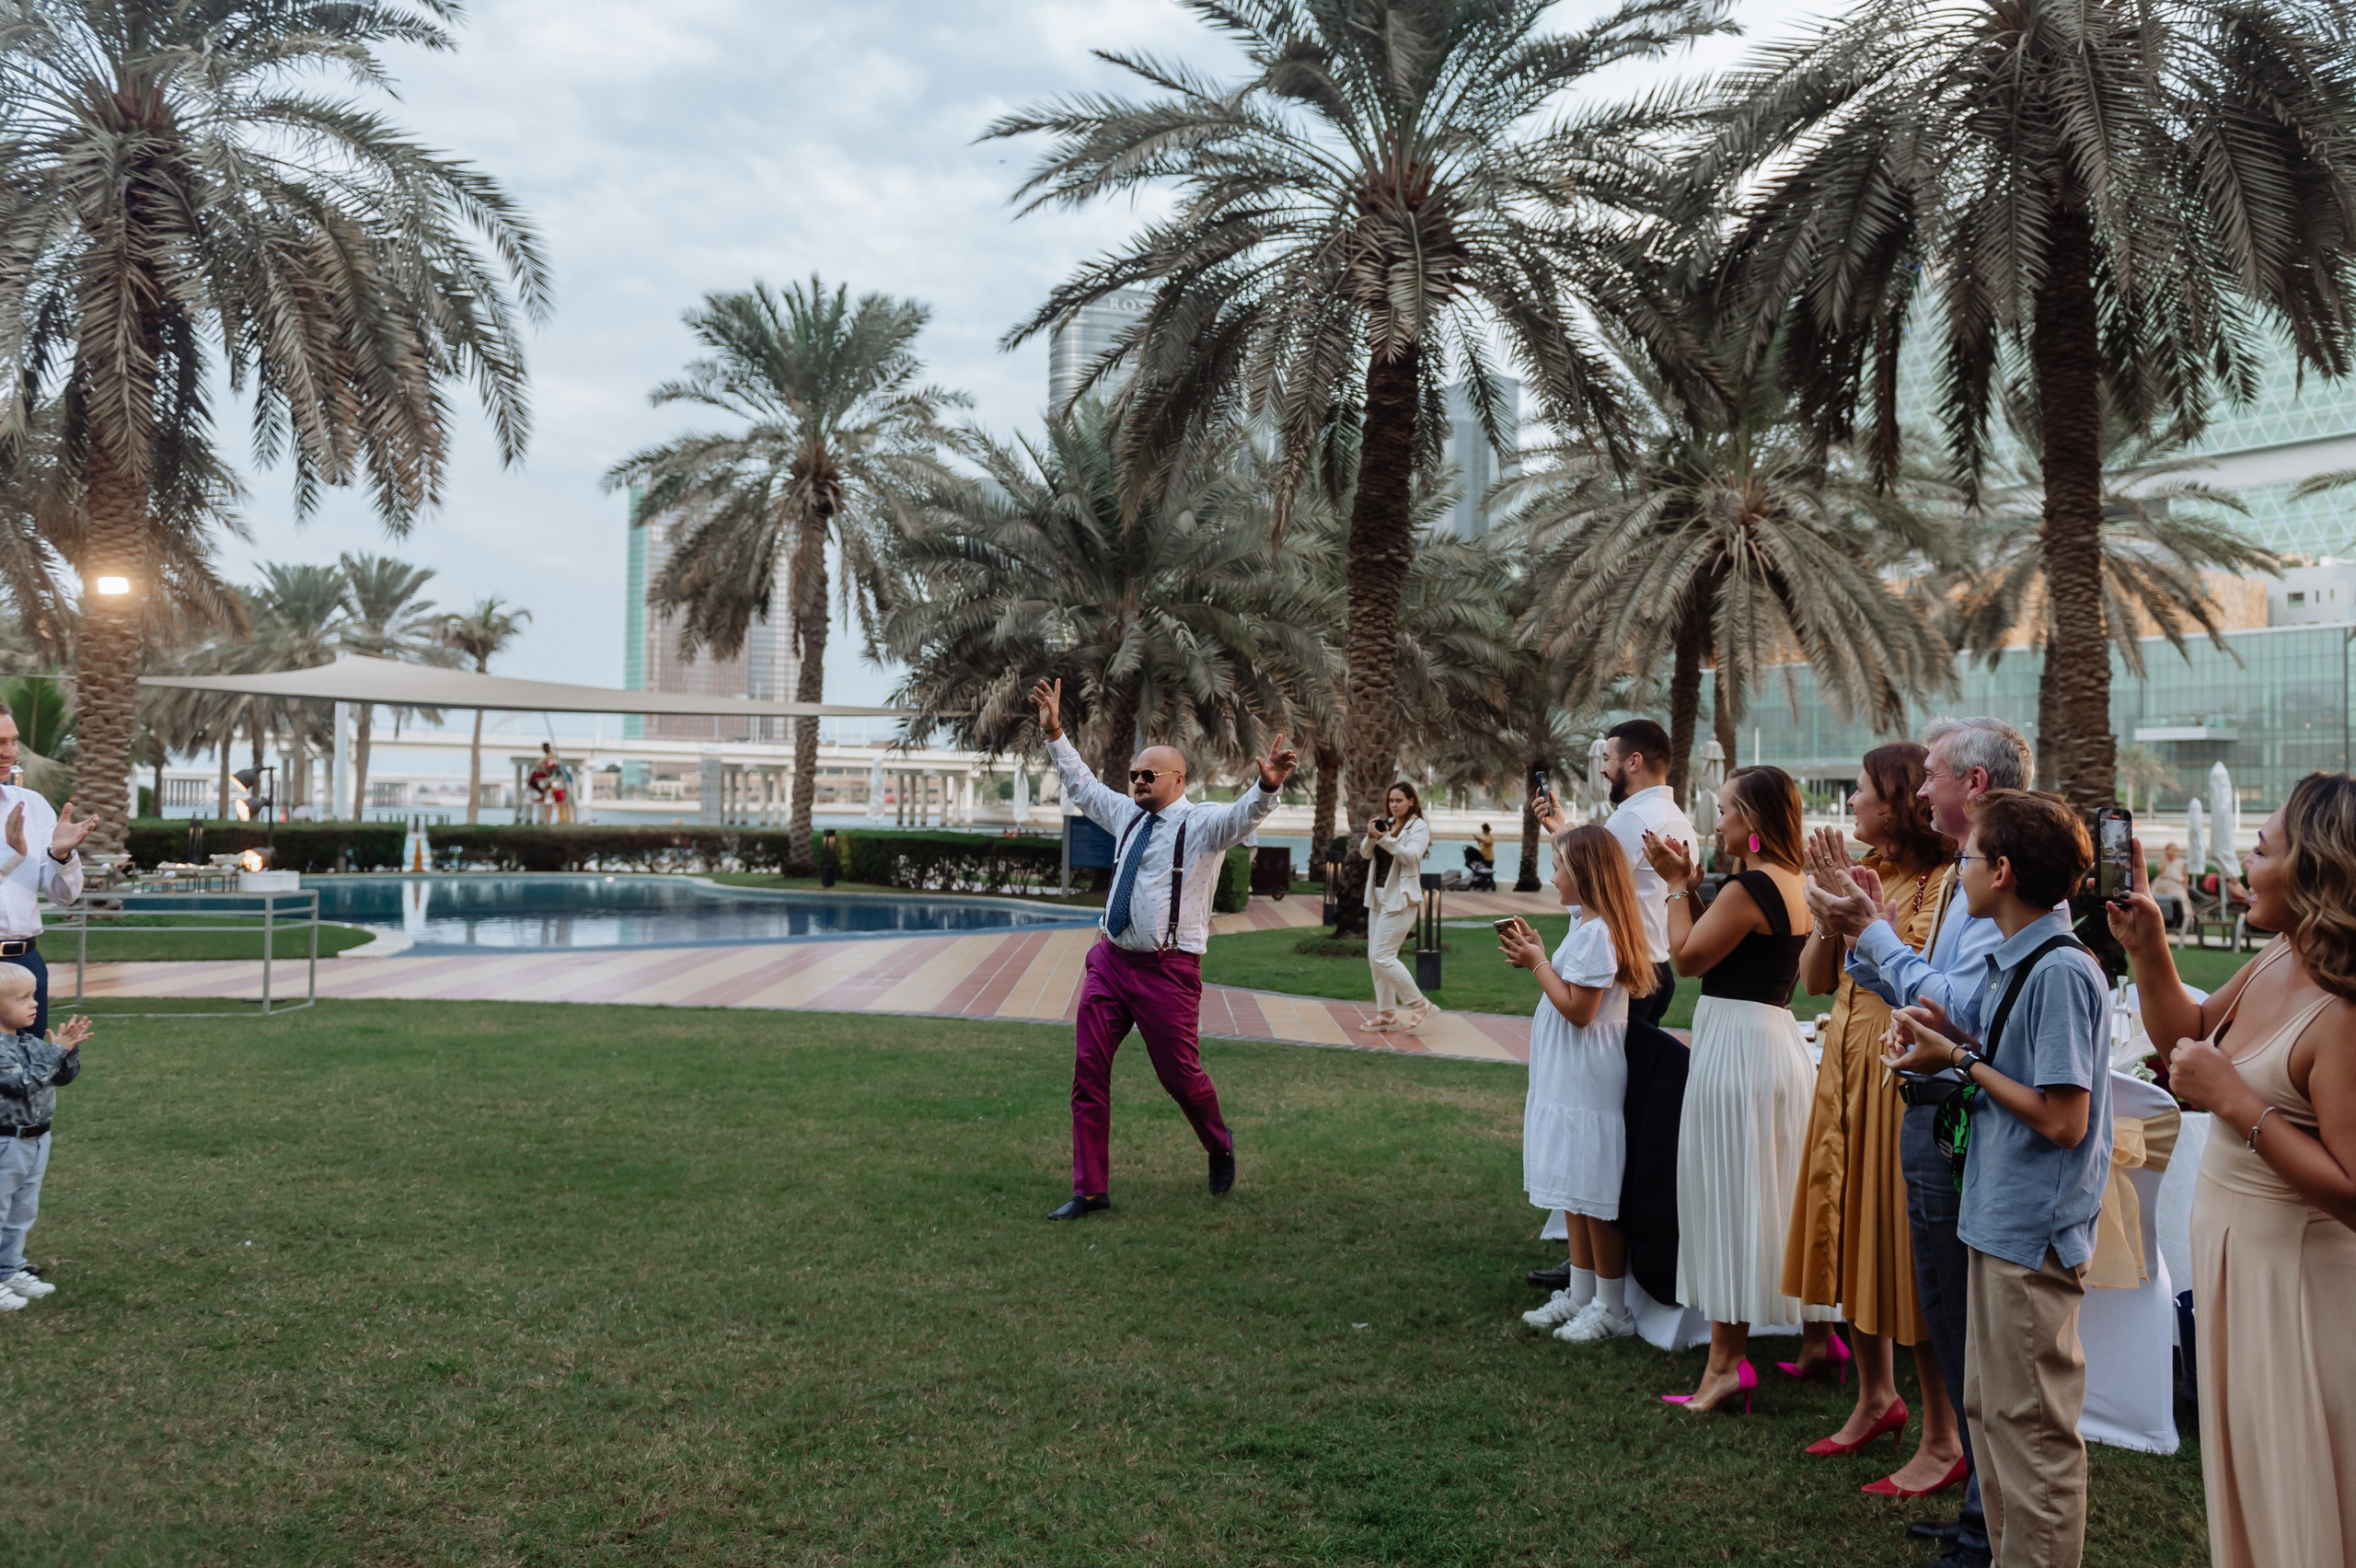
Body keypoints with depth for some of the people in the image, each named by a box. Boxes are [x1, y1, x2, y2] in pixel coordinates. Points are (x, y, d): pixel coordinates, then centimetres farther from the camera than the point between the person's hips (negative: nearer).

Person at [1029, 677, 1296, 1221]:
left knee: (1180, 1075, 6)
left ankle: (1220, 1148, 39)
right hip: (1110, 960, 6)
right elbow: (1082, 786, 25)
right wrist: (1055, 736, 20)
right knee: (1088, 1072, 1)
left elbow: (1244, 814, -28)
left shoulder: (1204, 824, -8)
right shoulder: (1128, 816, 12)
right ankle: (1090, 1190, 11)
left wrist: (1268, 787, -48)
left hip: (1167, 969, -6)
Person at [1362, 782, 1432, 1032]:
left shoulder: (1419, 827, -5)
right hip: (1379, 896, 8)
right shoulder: (1386, 824, 13)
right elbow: (1365, 853, 7)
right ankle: (1386, 1013, 17)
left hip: (1400, 898, -8)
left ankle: (1420, 1005, -1)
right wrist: (1371, 837, -13)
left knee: (1383, 956, -13)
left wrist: (1385, 838, -27)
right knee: (1374, 958, 8)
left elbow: (1411, 856, -18)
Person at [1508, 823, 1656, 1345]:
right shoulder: (1586, 926, 11)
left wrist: (1538, 962, -15)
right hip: (1568, 1082, 10)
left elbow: (1578, 1009, -23)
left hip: (1589, 1086, -10)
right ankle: (1580, 1295, 28)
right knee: (1574, 1194, 17)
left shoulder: (1595, 933, -20)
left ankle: (1611, 1308, 11)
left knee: (1593, 1198, 0)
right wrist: (1535, 956, 5)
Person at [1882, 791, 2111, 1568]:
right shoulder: (2008, 962, 8)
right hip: (2000, 1221, 10)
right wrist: (1950, 1039, -2)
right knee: (1988, 1412, 19)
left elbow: (2062, 1119, -23)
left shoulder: (2060, 971, -20)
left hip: (2035, 1234, -10)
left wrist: (1960, 1061, -15)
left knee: (2031, 1429, 2)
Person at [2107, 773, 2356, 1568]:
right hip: (2229, 1245, 9)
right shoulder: (2274, 964, 0)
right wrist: (2146, 946, 4)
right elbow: (2186, 1033, 16)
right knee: (2241, 1474, 23)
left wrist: (2235, 1100, -26)